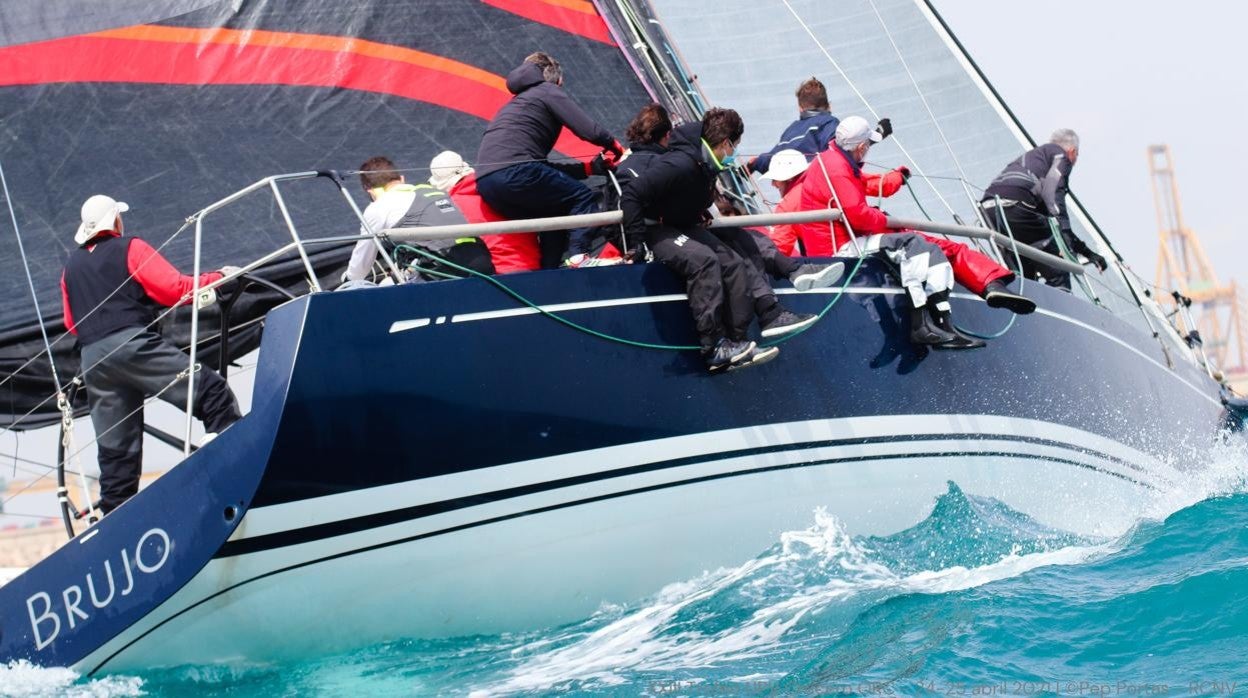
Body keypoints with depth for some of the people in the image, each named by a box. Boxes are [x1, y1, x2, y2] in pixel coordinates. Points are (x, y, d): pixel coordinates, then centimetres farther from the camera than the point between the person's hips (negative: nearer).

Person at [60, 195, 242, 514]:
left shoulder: (71, 267, 22)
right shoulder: (129, 249, 5)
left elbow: (71, 323, 25)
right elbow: (175, 288, -5)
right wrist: (218, 277, 7)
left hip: (93, 358, 6)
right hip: (134, 344, -6)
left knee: (115, 448, 9)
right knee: (212, 391, -10)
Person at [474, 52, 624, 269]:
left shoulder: (516, 103, 35)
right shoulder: (548, 90, 11)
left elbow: (544, 169, 33)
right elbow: (590, 131, -1)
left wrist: (588, 168, 30)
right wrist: (614, 144, 19)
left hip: (485, 182, 8)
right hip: (515, 172, -8)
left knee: (554, 216, 22)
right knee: (583, 198, 4)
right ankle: (578, 256, -14)